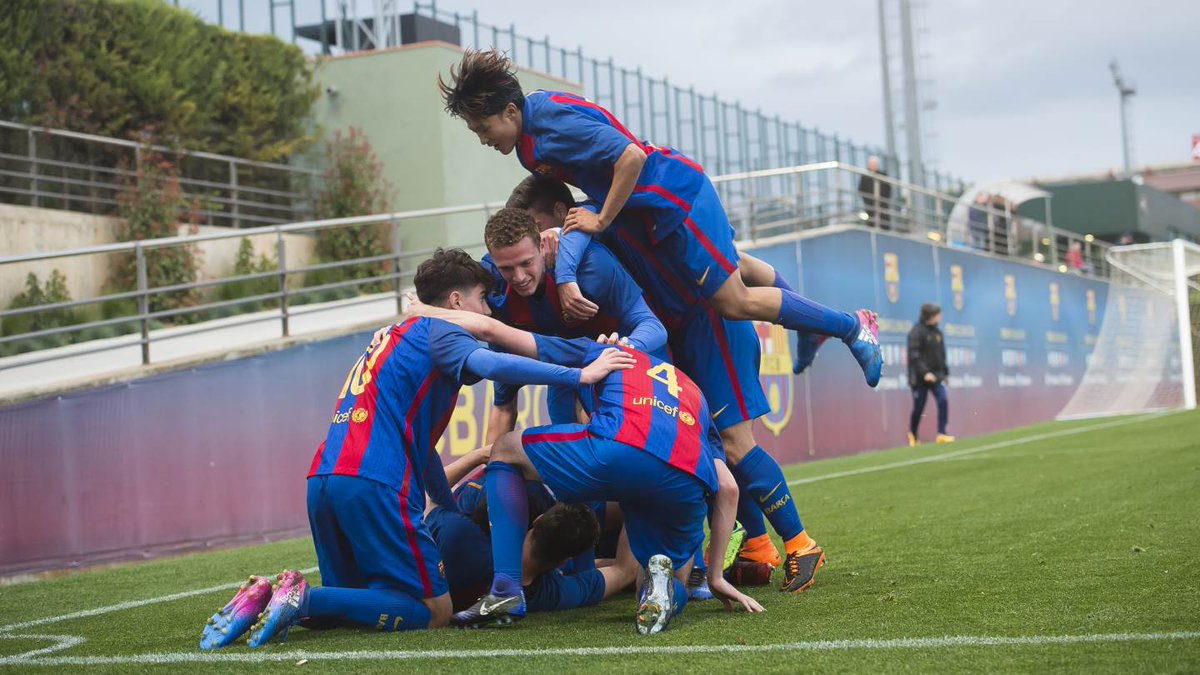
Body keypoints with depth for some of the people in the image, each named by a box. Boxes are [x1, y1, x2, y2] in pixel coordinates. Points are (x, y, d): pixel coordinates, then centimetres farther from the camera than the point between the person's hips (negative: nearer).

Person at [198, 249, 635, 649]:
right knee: (434, 611, -3)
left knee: (361, 601, 23)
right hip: (373, 484, -9)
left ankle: (261, 598, 1)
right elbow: (491, 365, -19)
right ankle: (303, 598, -16)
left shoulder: (398, 336, 30)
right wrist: (580, 375, -14)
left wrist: (455, 510, 35)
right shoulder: (436, 330, 3)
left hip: (323, 480, 9)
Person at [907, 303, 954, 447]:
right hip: (920, 377, -6)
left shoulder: (937, 332, 10)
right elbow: (914, 355, -20)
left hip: (936, 375, 6)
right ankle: (912, 434, 26)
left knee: (943, 401, -12)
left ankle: (941, 433, -9)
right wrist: (925, 372, -27)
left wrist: (945, 372, 16)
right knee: (918, 408, 3)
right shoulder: (916, 332, -13)